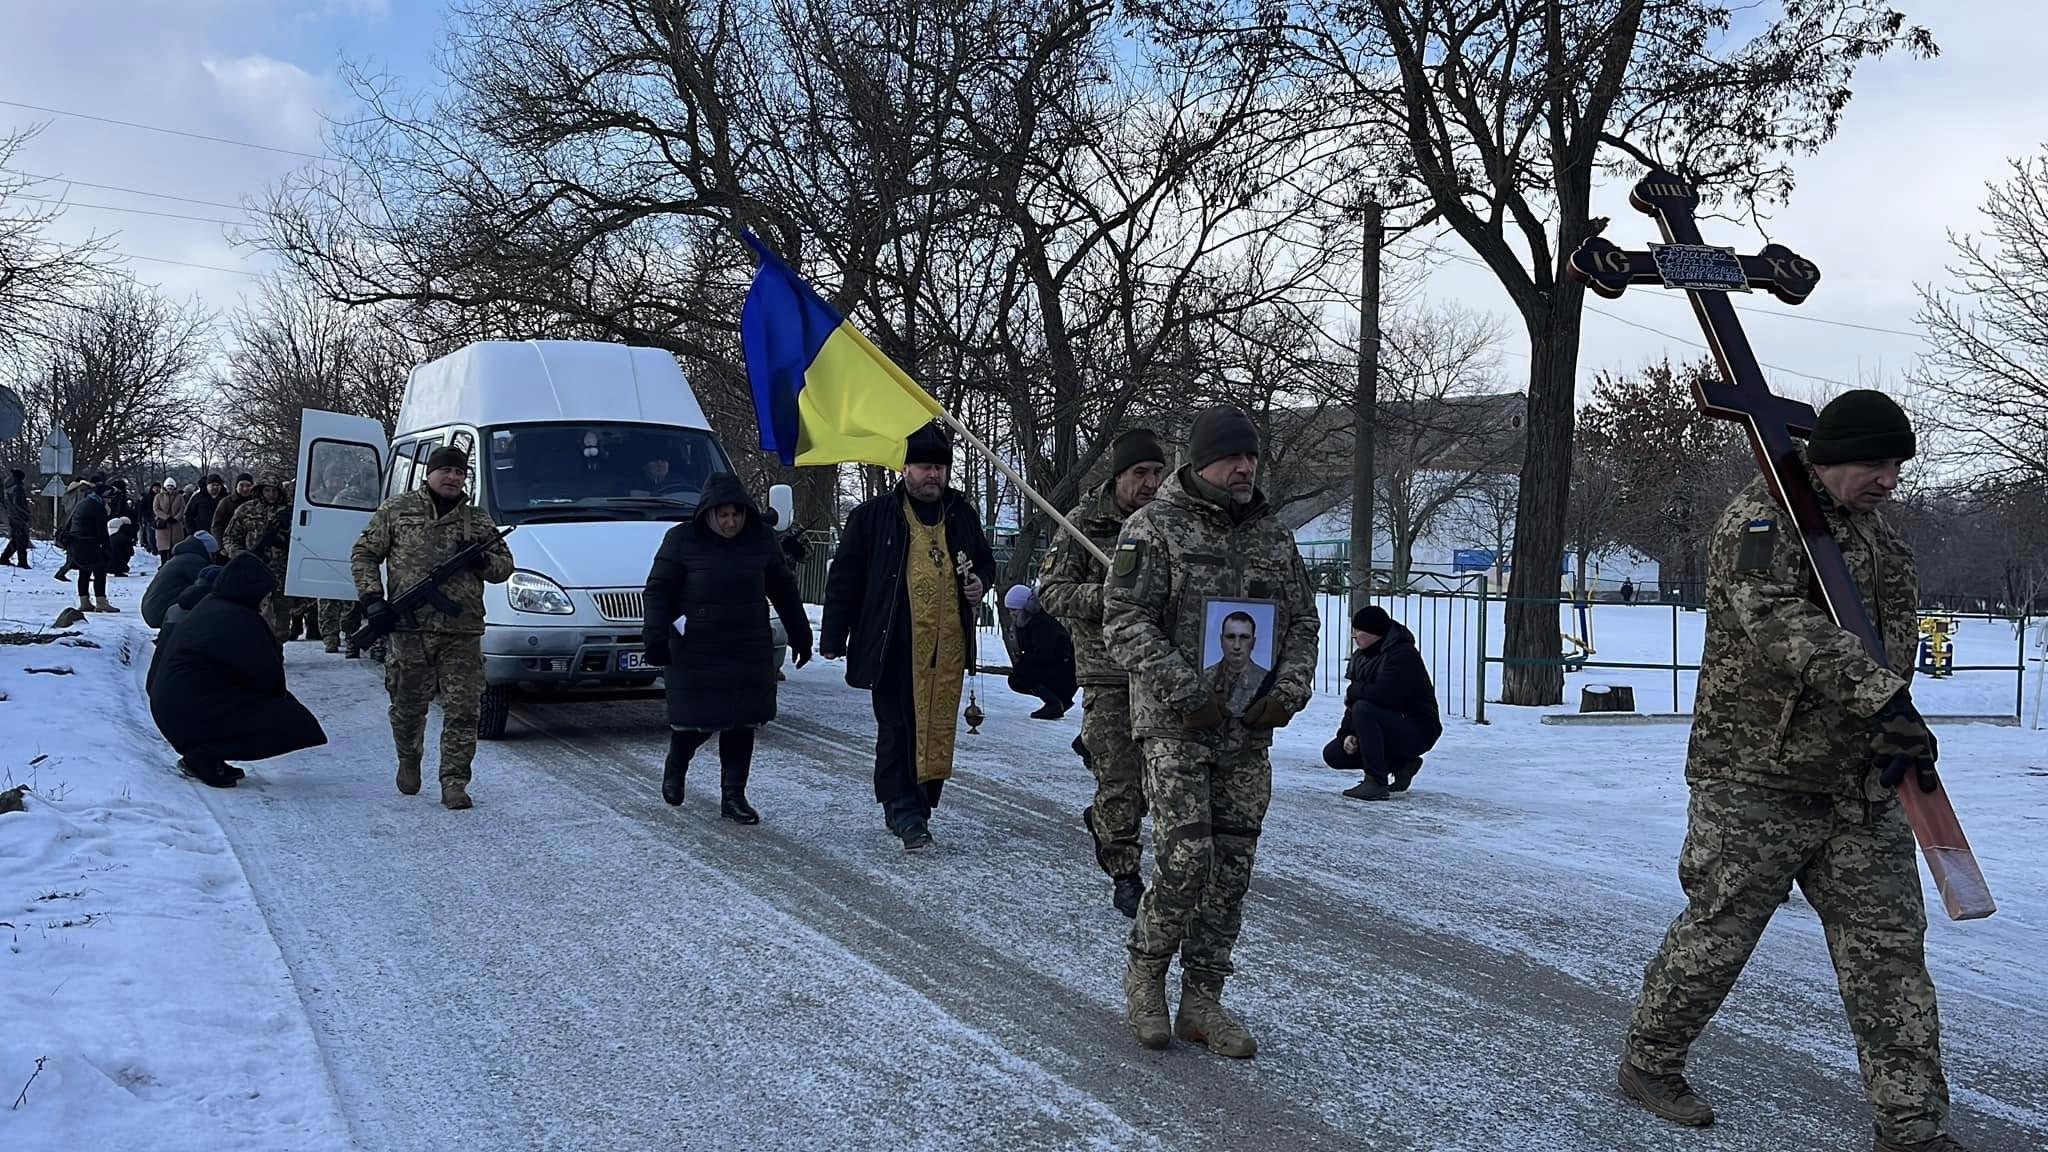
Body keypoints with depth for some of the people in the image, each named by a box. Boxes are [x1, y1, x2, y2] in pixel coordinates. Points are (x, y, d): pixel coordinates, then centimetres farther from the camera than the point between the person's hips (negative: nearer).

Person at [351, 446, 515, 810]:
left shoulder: (478, 520, 13)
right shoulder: (397, 510, 8)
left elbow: (505, 567, 16)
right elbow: (363, 554, 10)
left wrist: (482, 560, -6)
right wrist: (371, 598, -3)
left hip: (462, 634, 1)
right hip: (408, 630, -1)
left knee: (462, 711, -5)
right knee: (408, 707, 10)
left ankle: (454, 782, 1)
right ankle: (409, 760, 37)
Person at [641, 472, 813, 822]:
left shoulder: (760, 540, 6)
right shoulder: (682, 540, -4)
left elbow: (783, 590, 15)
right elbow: (658, 591, -3)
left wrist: (800, 635, 17)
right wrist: (656, 636, -14)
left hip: (749, 651, 3)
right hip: (695, 652, -3)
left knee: (742, 724, 1)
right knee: (696, 719, 2)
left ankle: (733, 796, 10)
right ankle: (674, 768, 33)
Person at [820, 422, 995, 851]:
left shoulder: (961, 515, 12)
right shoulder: (874, 516, 0)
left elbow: (985, 560, 28)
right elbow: (844, 577, 2)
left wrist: (980, 582, 3)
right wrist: (834, 638, -1)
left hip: (947, 646, 4)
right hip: (894, 645, -4)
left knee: (939, 728, 7)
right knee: (897, 729, -4)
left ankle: (914, 806, 19)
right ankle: (904, 809, 1)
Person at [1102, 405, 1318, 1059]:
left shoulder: (1273, 535, 13)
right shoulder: (1155, 527, -4)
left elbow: (1303, 622, 16)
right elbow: (1124, 622, -11)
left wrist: (1289, 689, -3)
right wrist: (1185, 693, -19)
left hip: (1249, 732, 5)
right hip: (1175, 725, -5)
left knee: (1232, 869, 6)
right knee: (1186, 860, -11)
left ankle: (1201, 1002, 18)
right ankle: (1145, 975, 14)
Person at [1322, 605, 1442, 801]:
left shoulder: (1402, 654, -19)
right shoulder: (1361, 656, 8)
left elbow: (1382, 695, -33)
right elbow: (1352, 703, 7)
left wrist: (1352, 692, -14)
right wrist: (1347, 733, -9)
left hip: (1417, 732, -9)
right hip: (1391, 728, 9)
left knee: (1364, 710, -32)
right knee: (1333, 754, 0)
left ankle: (1376, 783, -28)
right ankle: (1401, 765, 9)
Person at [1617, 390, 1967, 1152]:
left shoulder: (1884, 544, 14)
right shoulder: (1759, 522, -12)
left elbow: (1895, 644, 10)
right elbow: (1783, 624, -28)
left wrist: (1898, 742, -9)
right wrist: (1883, 699, -37)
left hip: (1861, 783, 7)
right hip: (1756, 781, -7)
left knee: (1890, 948, 6)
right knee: (1716, 934, 4)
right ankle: (1648, 1063, 25)